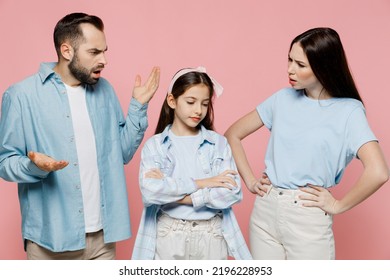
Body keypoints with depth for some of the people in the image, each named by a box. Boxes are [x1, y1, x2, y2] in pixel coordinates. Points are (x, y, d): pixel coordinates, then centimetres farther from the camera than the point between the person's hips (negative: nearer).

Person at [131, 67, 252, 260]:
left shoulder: (218, 143, 0)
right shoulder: (154, 145, -3)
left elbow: (233, 192, -10)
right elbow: (149, 191, -17)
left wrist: (176, 194, -14)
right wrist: (199, 183, -16)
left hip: (211, 236, 1)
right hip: (169, 236, -1)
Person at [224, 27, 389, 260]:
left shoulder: (348, 111, -10)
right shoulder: (283, 98, 3)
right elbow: (233, 135, 10)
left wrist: (338, 205, -12)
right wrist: (250, 180, 3)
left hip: (309, 218, -4)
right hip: (265, 211, 4)